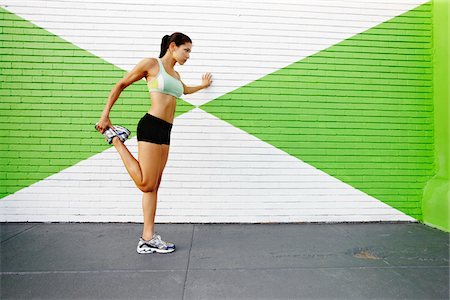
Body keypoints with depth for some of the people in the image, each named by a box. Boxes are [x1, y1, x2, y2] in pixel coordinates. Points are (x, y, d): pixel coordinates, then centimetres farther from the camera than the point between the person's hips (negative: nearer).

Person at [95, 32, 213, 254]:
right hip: (151, 126, -8)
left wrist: (203, 85, 59)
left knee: (153, 186, 6)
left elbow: (186, 90, 48)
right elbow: (120, 85, 3)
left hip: (165, 131, 8)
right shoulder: (151, 63, 1)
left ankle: (148, 238, 10)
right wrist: (105, 115, -2)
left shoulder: (175, 75, 24)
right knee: (146, 184, -10)